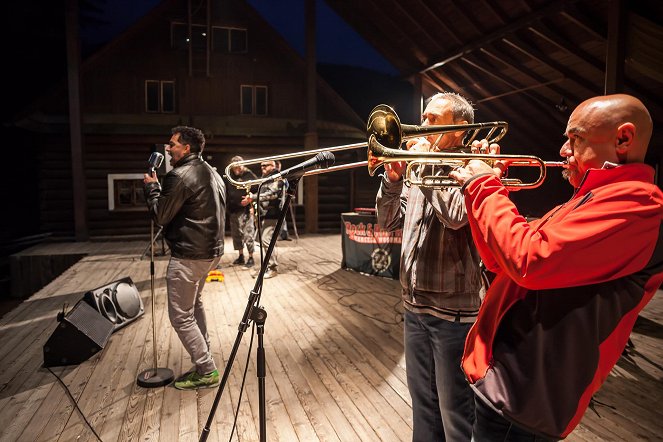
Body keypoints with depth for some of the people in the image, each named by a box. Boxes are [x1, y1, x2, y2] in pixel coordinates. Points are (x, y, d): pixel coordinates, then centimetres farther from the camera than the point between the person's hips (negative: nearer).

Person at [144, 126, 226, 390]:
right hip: (212, 250, 10)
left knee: (181, 316, 1)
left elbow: (160, 216, -12)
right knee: (194, 305, 24)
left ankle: (206, 372, 8)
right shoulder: (211, 173, 12)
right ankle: (204, 361, 32)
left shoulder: (180, 176, -18)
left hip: (188, 255, -10)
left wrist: (152, 186, 2)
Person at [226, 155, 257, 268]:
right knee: (236, 234, 13)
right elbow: (227, 193, 15)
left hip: (246, 210, -6)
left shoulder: (250, 176, -4)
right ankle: (241, 256, 26)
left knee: (248, 234, -4)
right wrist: (228, 206, 6)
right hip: (233, 210, 6)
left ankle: (251, 257, 6)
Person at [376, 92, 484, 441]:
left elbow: (456, 214, -29)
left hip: (453, 310, -7)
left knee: (455, 409, 8)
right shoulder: (419, 167, 11)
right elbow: (389, 221, 8)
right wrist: (393, 178, -9)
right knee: (422, 400, 23)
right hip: (414, 305, 7)